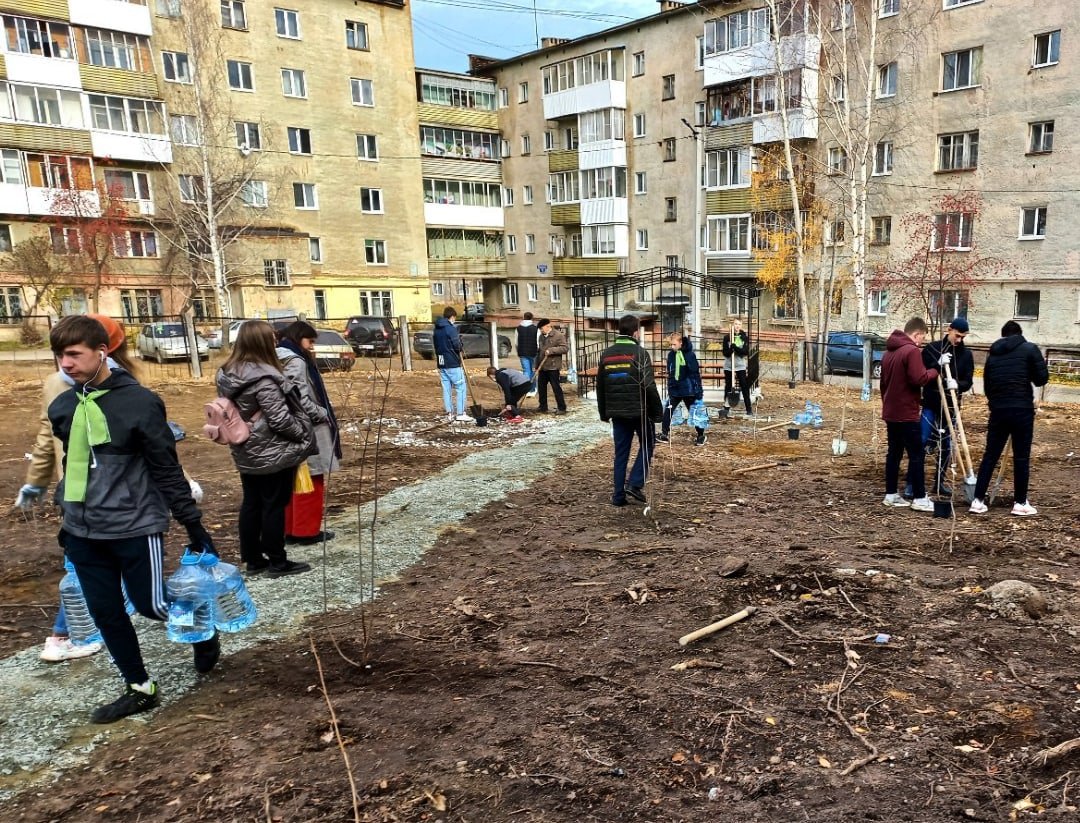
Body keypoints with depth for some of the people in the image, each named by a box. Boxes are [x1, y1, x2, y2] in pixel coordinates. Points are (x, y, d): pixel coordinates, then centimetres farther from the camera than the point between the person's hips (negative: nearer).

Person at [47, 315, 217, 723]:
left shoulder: (139, 401, -14)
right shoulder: (62, 407, 4)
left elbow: (166, 469, -11)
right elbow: (72, 466, 17)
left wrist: (192, 522, -9)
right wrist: (68, 517, 21)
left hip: (135, 527, -6)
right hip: (84, 534, 6)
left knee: (150, 604, 2)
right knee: (105, 613, 11)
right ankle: (140, 688, 28)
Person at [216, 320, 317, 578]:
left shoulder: (226, 374, 5)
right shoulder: (263, 377, -23)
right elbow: (280, 420, -23)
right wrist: (305, 434, -8)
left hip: (245, 453, 8)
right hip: (272, 453, -8)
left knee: (251, 504, 14)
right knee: (274, 506, 1)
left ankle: (252, 559, 24)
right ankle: (277, 562, 11)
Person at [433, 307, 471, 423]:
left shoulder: (436, 330, 11)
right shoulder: (451, 328, -13)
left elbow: (436, 345, 15)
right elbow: (457, 346, -15)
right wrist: (460, 340, 4)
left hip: (441, 364, 7)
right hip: (453, 363, -7)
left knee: (446, 388, 9)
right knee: (460, 388, 0)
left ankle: (450, 413, 12)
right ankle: (460, 413, -3)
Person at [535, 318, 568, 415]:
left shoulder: (559, 335, -8)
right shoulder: (541, 336, 15)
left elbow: (565, 348, -16)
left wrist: (551, 350, -23)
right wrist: (537, 365, 17)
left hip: (553, 367, -8)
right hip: (542, 367, 8)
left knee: (556, 387, -4)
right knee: (541, 386, 11)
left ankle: (562, 408, 4)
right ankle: (543, 408, 22)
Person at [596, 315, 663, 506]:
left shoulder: (607, 354, 6)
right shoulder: (639, 353, -11)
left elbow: (600, 386, 11)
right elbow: (649, 386, -15)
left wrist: (604, 412, 19)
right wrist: (657, 411, -6)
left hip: (617, 412, 5)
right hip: (639, 410, -5)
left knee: (621, 452, 11)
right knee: (646, 445, 14)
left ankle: (618, 495, 10)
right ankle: (635, 484, 1)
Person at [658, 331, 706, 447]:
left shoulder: (689, 354, -14)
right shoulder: (671, 355, 2)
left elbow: (695, 373, -13)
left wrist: (699, 390, -13)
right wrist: (670, 388, 7)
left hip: (688, 389, -5)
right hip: (675, 389, 5)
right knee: (668, 411, 1)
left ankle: (701, 436, 20)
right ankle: (664, 434, 10)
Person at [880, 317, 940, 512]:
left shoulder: (889, 351, 15)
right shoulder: (911, 351, -14)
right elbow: (919, 379, -22)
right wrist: (935, 370, -7)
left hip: (891, 412, 9)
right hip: (906, 414, -9)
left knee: (894, 452, 11)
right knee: (917, 455, -2)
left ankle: (891, 495, 14)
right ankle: (919, 498, 1)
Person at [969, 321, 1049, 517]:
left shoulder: (993, 353, 13)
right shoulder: (1030, 349, 0)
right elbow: (1041, 379, -2)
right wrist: (1042, 363, 16)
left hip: (998, 410, 4)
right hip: (1022, 409, -3)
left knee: (990, 455, 8)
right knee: (1021, 457, 5)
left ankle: (978, 500, 6)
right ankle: (1020, 503, 11)